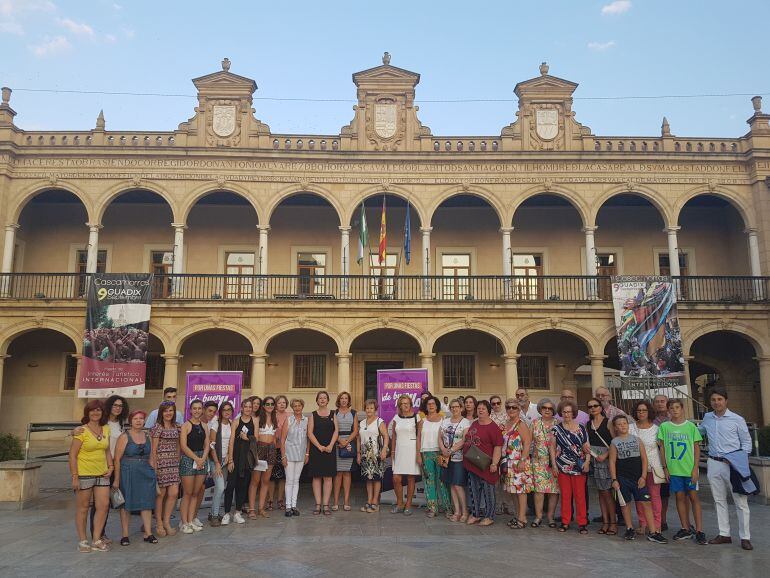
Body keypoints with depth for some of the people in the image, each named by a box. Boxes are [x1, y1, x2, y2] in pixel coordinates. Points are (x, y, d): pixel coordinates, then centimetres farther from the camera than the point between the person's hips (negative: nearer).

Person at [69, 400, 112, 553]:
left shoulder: (106, 430, 8)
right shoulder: (81, 431, -9)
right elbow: (72, 455, -10)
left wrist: (110, 467, 5)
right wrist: (74, 477, -14)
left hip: (102, 474, 5)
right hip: (84, 474, -5)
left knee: (104, 505, 0)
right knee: (83, 508, 6)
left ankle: (96, 540, 12)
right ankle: (82, 541, 18)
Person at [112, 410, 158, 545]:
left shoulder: (147, 435, 9)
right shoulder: (124, 437, -6)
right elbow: (117, 459, -8)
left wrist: (153, 473, 9)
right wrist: (116, 479, -12)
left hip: (145, 473, 4)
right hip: (128, 473, -4)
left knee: (147, 502, 5)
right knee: (126, 504, 4)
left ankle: (148, 534, 11)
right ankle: (125, 535, 14)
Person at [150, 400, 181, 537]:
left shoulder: (176, 427, 11)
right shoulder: (157, 427, -7)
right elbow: (153, 449, -8)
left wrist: (178, 461, 12)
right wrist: (154, 467, -11)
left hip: (173, 464, 5)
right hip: (161, 463, -5)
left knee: (174, 493, 0)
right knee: (161, 494, 2)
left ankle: (166, 522, 14)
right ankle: (159, 524, 17)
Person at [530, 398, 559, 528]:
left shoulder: (557, 424, 2)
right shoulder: (535, 423, 7)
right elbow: (529, 440, 6)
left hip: (555, 461, 0)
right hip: (539, 460, 1)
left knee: (554, 489, 0)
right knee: (539, 488, -4)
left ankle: (551, 516, 12)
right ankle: (538, 516, 5)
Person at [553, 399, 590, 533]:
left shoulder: (581, 428, 5)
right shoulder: (556, 429, 5)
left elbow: (587, 447, 5)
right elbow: (553, 448, 5)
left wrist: (587, 461, -8)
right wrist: (554, 464, -2)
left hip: (579, 467, 0)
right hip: (563, 466, 0)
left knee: (580, 495, 1)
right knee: (565, 495, 4)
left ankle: (582, 523, 9)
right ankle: (565, 522, 14)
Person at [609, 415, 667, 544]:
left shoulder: (636, 439, 6)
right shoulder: (614, 442, 3)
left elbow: (644, 458, 4)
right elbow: (612, 462, 1)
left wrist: (643, 476, -4)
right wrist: (614, 479, -5)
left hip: (638, 477, 0)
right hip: (622, 478, 0)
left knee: (646, 503, -6)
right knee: (625, 504, 7)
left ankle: (653, 533, -3)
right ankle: (630, 529, 21)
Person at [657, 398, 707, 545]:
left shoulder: (691, 426, -1)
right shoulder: (664, 427, 2)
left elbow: (696, 448, 1)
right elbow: (662, 447, 6)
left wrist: (695, 468, -6)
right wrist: (665, 468, 3)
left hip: (689, 469, -2)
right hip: (673, 469, 2)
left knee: (693, 497, 0)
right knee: (680, 497, 8)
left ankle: (699, 531, 4)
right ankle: (686, 529, 18)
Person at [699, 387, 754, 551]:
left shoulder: (737, 419, -4)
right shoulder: (707, 418, 8)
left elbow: (746, 441, 1)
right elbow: (698, 432, 27)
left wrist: (740, 460, -8)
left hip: (733, 464, -4)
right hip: (714, 463, 4)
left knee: (740, 501, -2)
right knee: (719, 500, 10)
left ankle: (745, 537, 6)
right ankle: (724, 534, 19)